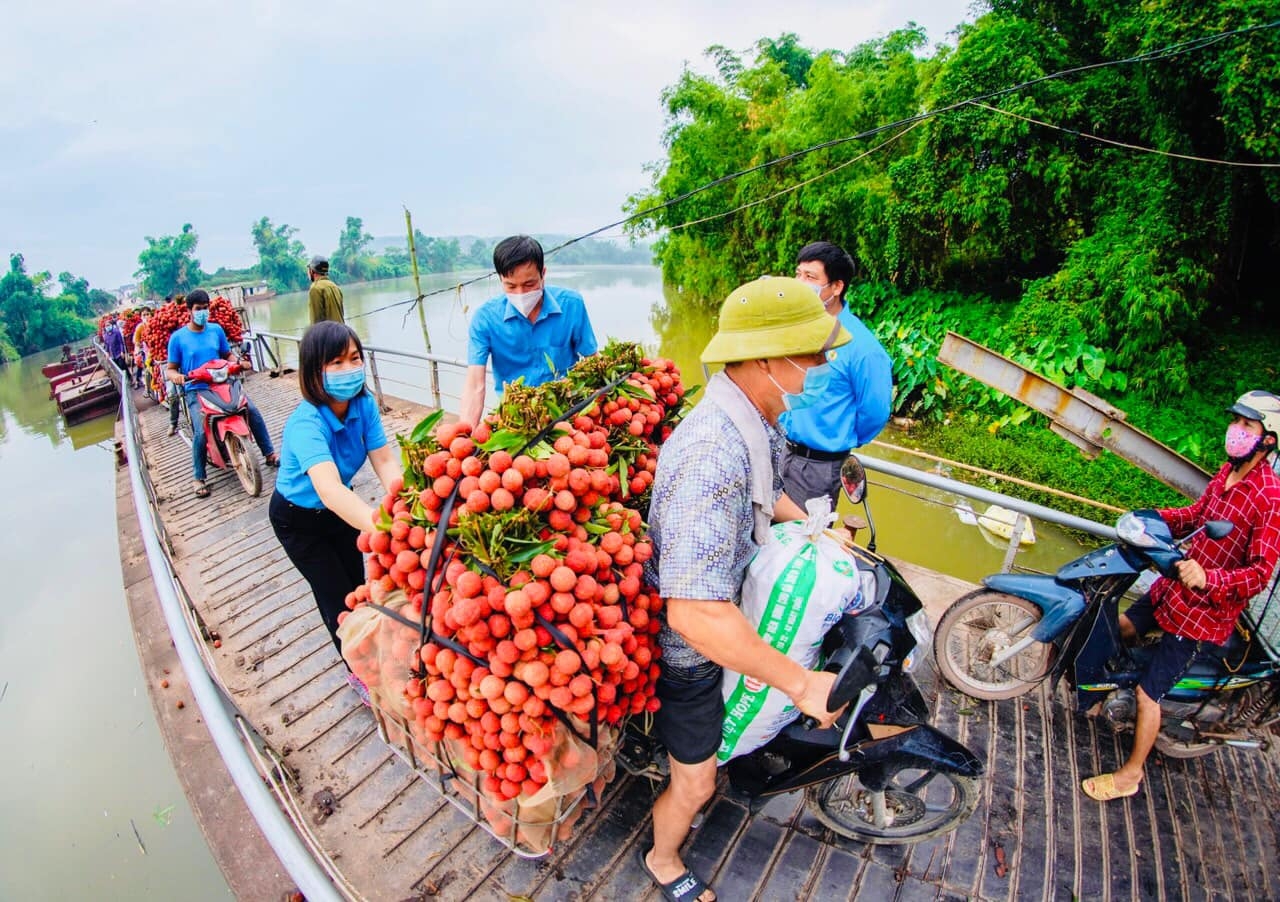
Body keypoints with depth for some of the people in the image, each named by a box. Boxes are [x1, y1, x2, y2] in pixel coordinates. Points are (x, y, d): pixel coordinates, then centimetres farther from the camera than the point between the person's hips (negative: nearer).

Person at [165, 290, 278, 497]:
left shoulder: (216, 329, 9)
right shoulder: (178, 337, 1)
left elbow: (227, 355, 16)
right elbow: (170, 369, 4)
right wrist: (176, 376, -19)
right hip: (196, 390, -3)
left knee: (253, 411, -19)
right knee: (201, 432, -22)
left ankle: (270, 454, -5)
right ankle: (198, 478, -6)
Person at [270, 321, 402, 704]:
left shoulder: (363, 403, -20)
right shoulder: (306, 423, -39)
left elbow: (386, 461, -26)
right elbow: (329, 490, -54)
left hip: (339, 508, 5)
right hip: (298, 519, -5)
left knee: (357, 585, 15)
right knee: (337, 596, 4)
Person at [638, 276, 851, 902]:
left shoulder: (751, 423, -7)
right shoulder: (714, 456, -40)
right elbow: (697, 614, -43)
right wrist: (801, 684, -33)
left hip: (713, 620, 8)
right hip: (689, 645, -8)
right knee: (695, 782, 16)